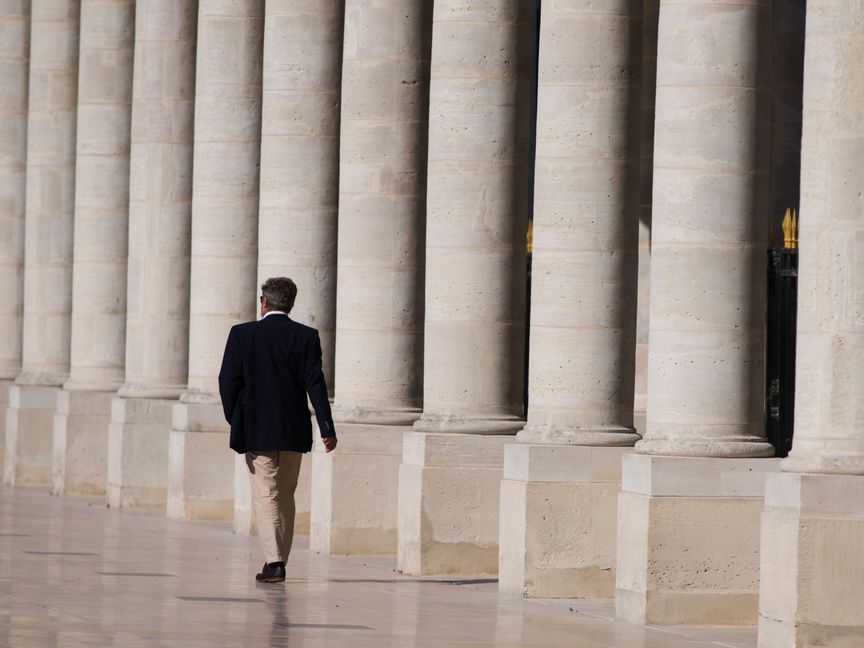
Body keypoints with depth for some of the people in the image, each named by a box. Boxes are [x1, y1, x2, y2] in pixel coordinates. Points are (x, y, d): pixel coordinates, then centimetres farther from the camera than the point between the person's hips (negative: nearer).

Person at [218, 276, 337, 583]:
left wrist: (235, 420, 8)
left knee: (265, 496, -2)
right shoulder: (307, 337, -1)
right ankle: (280, 562, 18)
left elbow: (228, 381, -5)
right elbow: (315, 383, -6)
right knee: (285, 497, 14)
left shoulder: (242, 334, -5)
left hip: (256, 430, -2)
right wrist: (327, 428, -6)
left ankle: (274, 561, -15)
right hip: (293, 431, 2)